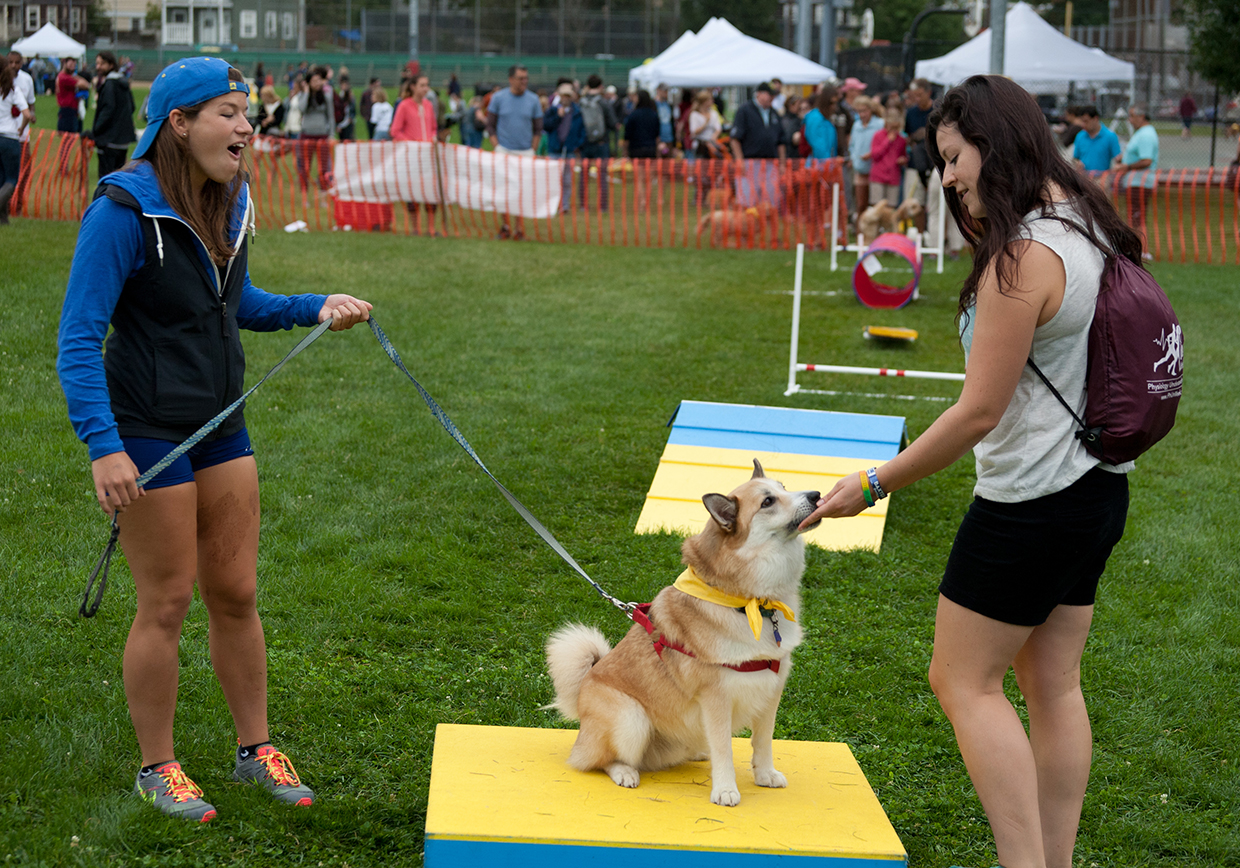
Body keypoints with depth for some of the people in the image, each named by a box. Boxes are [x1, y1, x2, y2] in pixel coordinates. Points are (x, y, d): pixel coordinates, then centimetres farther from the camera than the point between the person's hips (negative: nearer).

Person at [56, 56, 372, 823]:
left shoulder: (229, 202, 3)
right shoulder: (124, 211, -20)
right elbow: (79, 339, -21)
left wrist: (316, 308, 2)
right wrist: (103, 446, -29)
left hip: (221, 428, 7)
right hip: (147, 433, -7)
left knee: (237, 594, 13)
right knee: (166, 603, 3)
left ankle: (256, 749, 28)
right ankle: (158, 768, 21)